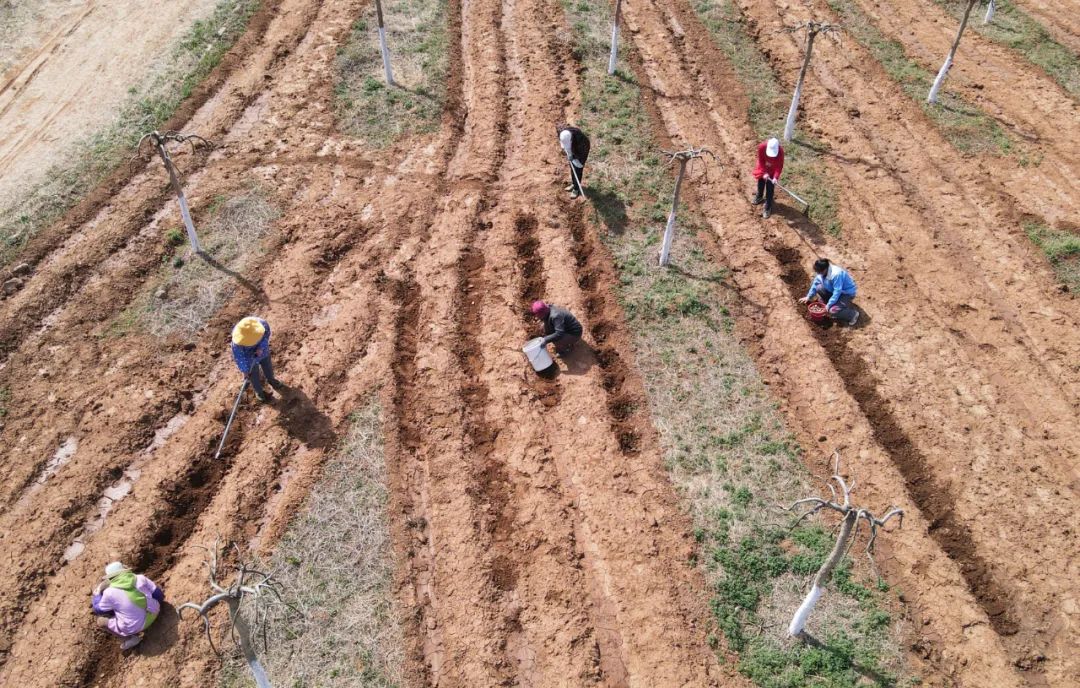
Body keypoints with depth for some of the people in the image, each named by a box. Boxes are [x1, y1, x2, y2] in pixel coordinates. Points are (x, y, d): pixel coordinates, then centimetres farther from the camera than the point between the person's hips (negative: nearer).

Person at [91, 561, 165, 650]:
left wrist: (96, 594, 20)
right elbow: (159, 595, 0)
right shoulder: (140, 579, -9)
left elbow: (98, 610, 4)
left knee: (101, 620, 14)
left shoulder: (110, 592, -15)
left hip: (134, 627, -5)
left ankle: (130, 637, 10)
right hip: (152, 615, 5)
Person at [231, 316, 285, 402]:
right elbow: (238, 356, -27)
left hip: (262, 351, 3)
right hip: (249, 357, -3)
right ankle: (259, 391, 47)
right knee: (254, 375, 18)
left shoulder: (262, 324, -35)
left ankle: (271, 380, 61)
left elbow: (266, 335, -14)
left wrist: (261, 347, -27)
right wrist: (244, 370, -24)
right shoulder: (237, 341, -39)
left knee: (267, 366, 29)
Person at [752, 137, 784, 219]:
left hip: (772, 171, -3)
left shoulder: (780, 151, -35)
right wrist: (764, 172, -23)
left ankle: (767, 209, 10)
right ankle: (759, 198, 55)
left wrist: (775, 177, -36)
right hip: (763, 169, 3)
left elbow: (779, 166, -24)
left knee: (770, 189, -2)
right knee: (760, 183, 25)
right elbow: (761, 161, -18)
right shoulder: (761, 146, -33)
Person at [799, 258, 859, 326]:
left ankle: (853, 314, -4)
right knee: (818, 288, -7)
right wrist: (808, 297, 5)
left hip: (847, 293, -8)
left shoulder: (836, 274, -36)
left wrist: (828, 306, -28)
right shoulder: (822, 271, -12)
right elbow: (815, 283, 3)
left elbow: (837, 292, -32)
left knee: (833, 311, -26)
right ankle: (831, 304, 7)